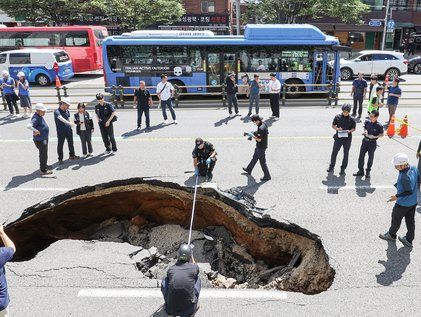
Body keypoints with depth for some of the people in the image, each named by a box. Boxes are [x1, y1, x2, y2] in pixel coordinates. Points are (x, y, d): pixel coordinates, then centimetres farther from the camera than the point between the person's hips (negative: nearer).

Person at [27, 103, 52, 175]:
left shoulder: (40, 116, 7)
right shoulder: (35, 118, -24)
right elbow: (28, 126, -38)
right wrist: (36, 131, -31)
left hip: (44, 138, 10)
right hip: (40, 140, -10)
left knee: (44, 153, 25)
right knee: (44, 154, -3)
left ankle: (43, 165, 43)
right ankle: (43, 170, 6)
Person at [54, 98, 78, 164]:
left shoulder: (67, 111, 5)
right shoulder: (57, 112, -17)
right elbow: (61, 119, -35)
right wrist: (69, 123, -48)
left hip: (68, 130, 6)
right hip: (61, 131, -6)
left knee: (70, 143, 17)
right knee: (60, 145, 2)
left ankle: (71, 155, 35)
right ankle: (60, 159, 14)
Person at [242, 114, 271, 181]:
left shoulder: (261, 128, -31)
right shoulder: (264, 124, 0)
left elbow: (259, 139, -29)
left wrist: (252, 135, -18)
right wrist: (255, 133, 7)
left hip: (261, 147, -10)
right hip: (259, 146, 10)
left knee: (262, 161, 3)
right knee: (255, 158, 26)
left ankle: (267, 176, 15)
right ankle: (249, 169, 44)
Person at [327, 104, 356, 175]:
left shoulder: (351, 119, -5)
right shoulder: (337, 117, -3)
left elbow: (354, 128, 3)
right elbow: (333, 125, 4)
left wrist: (350, 131, -19)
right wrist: (337, 128, -17)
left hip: (347, 138, 0)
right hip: (338, 137, 0)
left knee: (346, 154, 9)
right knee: (334, 152, 8)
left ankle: (343, 169, 22)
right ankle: (331, 166, 27)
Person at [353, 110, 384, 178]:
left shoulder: (379, 126, -15)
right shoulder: (367, 122, -3)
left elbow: (382, 134, -4)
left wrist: (374, 137, -18)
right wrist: (365, 132, -7)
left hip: (372, 143, -4)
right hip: (365, 141, 4)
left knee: (370, 157, 9)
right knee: (361, 156, 8)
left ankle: (368, 172, 26)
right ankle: (360, 171, 22)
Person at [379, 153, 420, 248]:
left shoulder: (404, 177, -35)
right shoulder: (414, 168, -10)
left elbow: (409, 191, -29)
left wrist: (397, 196, -22)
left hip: (403, 203, -8)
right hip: (413, 202, 8)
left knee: (396, 219, 16)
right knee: (410, 220, 19)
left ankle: (391, 235, 39)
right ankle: (409, 240, 34)